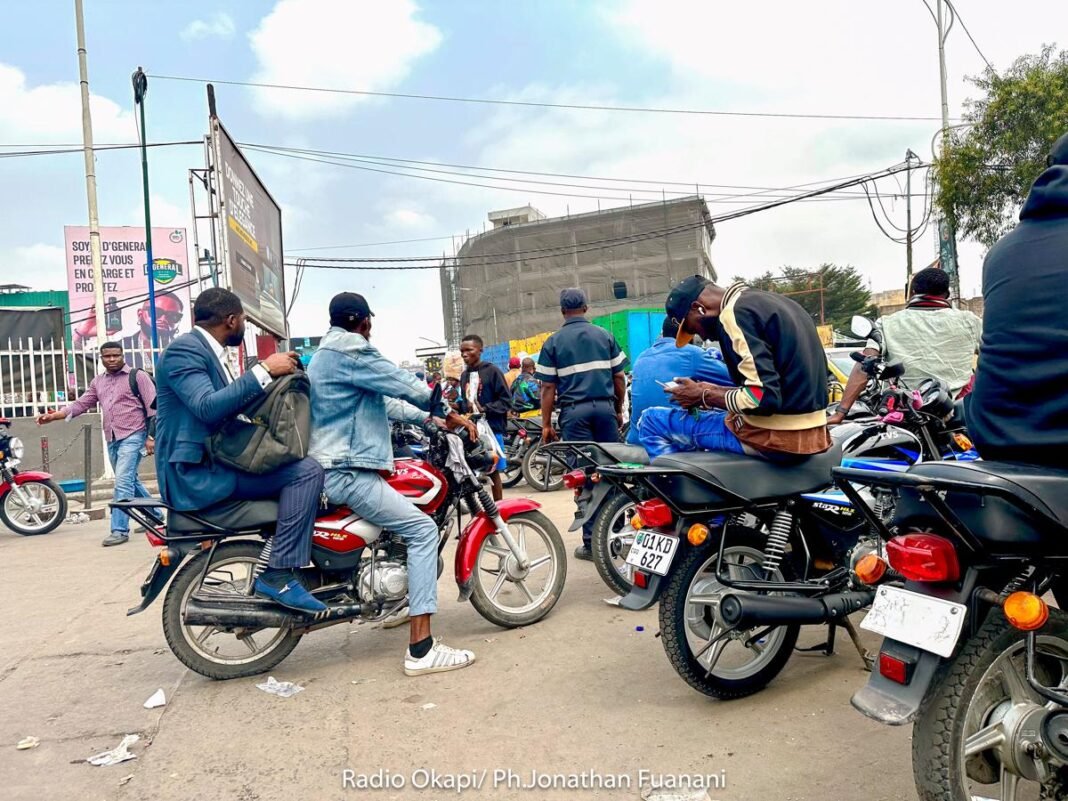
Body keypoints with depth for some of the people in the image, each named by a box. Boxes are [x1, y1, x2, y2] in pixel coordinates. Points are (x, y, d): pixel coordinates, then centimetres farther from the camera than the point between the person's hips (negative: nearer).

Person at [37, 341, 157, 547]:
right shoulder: (98, 382, 16)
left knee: (123, 483, -13)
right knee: (130, 482, 15)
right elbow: (81, 404, 12)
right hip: (112, 440, 7)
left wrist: (152, 436, -13)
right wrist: (54, 416, -2)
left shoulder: (137, 376, -4)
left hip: (132, 437, -7)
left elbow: (153, 407, -8)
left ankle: (119, 530, -10)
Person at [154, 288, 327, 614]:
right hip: (195, 472, -11)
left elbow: (233, 403, 22)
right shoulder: (184, 350, -12)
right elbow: (208, 407, -27)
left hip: (213, 462, 11)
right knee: (306, 471, -20)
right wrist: (263, 371, -26)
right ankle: (278, 575, -18)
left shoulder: (211, 353, 19)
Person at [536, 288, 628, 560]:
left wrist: (546, 423, 4)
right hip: (605, 407, 2)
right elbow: (619, 377, 8)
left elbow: (548, 387, 0)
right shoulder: (605, 335, 9)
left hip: (575, 411, -2)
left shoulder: (553, 342, 3)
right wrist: (619, 410, 19)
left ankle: (592, 542, 1)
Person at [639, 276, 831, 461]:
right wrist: (716, 391, 15)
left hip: (773, 436, -9)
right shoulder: (770, 302, 16)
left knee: (651, 420, 1)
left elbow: (763, 398, -22)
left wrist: (704, 396, -7)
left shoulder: (735, 314, -13)